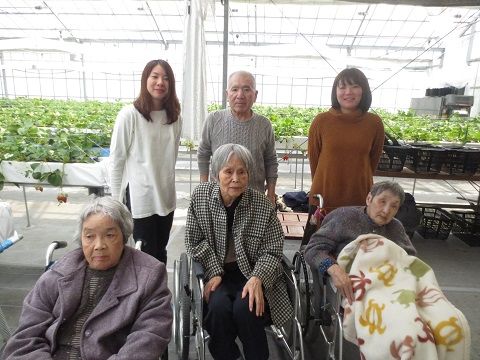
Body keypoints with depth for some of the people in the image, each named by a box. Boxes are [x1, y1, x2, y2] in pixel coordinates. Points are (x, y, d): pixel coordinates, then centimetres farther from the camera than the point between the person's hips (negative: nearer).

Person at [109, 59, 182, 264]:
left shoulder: (175, 117, 2)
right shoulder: (129, 115, -13)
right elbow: (116, 161, -8)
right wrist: (117, 201, -6)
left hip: (166, 198, 5)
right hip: (140, 199, -4)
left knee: (160, 253, 18)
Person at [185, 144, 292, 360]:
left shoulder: (263, 205, -11)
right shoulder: (200, 195, -6)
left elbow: (272, 251, -4)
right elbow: (194, 241, 0)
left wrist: (257, 279, -21)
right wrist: (214, 273, -9)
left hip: (253, 273, -1)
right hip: (216, 272, 1)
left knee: (245, 308, -27)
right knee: (219, 307, -27)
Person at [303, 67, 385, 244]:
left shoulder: (374, 123, -3)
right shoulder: (321, 121, -7)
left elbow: (373, 161, 9)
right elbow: (313, 159, 3)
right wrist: (324, 184, 10)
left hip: (360, 200, 1)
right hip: (323, 199, -1)